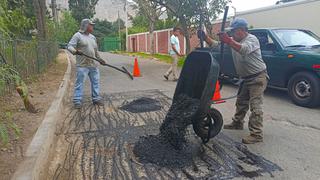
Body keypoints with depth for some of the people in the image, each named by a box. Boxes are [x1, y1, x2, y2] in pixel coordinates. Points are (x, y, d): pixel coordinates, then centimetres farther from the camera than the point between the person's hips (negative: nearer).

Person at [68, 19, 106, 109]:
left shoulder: (93, 37, 18)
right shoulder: (77, 35, -3)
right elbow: (70, 46, -10)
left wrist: (99, 59, 22)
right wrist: (75, 51, -28)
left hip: (93, 64, 7)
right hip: (82, 65, -7)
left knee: (96, 82, 9)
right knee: (79, 83, -3)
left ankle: (96, 98, 21)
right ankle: (77, 101, 4)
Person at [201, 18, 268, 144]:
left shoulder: (252, 39, -16)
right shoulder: (234, 40, 7)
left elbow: (244, 50, -39)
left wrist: (228, 41, -50)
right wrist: (206, 38, -11)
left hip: (258, 77, -8)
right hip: (246, 78, 9)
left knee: (255, 105, -12)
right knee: (241, 102, 19)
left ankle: (256, 134, -9)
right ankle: (237, 123, 36)